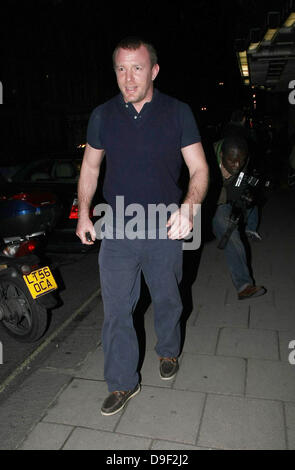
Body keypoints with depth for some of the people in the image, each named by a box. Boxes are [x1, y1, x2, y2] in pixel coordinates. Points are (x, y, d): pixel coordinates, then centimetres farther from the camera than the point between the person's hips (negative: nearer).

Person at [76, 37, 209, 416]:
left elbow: (199, 168, -5)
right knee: (116, 310, 4)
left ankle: (168, 352, 46)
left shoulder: (178, 113, -4)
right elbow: (90, 167, 12)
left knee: (167, 302, 17)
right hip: (116, 232, 1)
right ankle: (122, 383, 22)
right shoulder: (102, 115, 2)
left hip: (165, 231, -1)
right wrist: (83, 213, 1)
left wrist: (189, 206, -25)